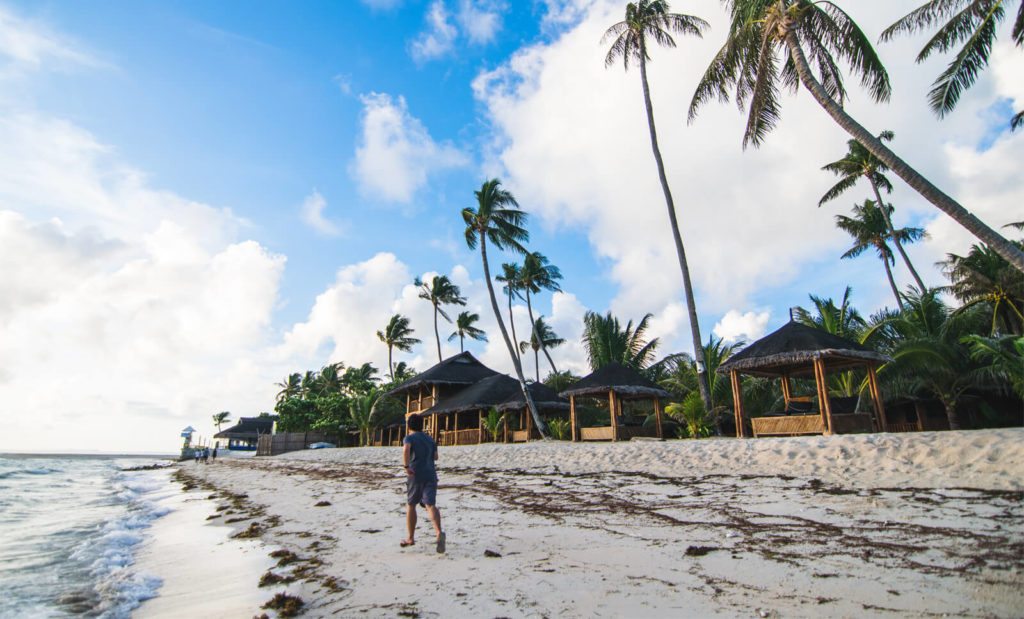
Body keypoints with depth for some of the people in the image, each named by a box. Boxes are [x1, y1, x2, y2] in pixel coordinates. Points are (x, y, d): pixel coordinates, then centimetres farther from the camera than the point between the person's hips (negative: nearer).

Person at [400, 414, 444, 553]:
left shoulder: (409, 438, 2)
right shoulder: (430, 439, 18)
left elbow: (406, 449, -20)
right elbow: (435, 456, 21)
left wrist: (406, 467, -17)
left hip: (415, 475, -3)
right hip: (430, 474, 3)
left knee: (410, 505, 15)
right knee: (431, 505, -8)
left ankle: (411, 538, 24)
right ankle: (439, 532, -33)